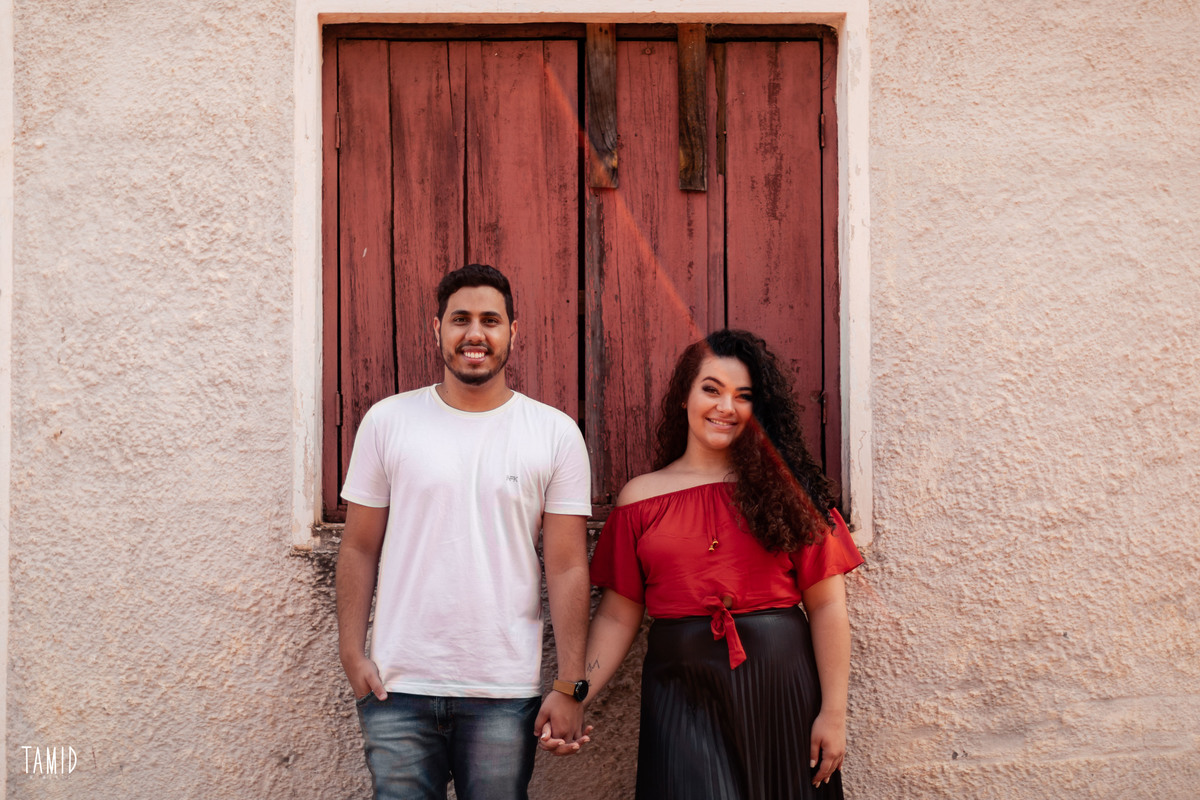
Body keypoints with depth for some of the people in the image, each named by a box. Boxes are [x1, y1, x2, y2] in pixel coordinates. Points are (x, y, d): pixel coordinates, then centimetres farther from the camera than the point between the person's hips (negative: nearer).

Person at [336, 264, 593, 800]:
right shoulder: (387, 421, 4)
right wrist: (352, 655, -2)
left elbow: (568, 569, -1)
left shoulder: (556, 434, 1)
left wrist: (570, 686, -5)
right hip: (398, 689, 1)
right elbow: (359, 550, 6)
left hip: (505, 694, 0)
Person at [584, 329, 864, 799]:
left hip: (781, 689, 1)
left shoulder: (785, 490, 4)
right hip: (682, 689, 0)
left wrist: (833, 712, -5)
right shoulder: (642, 498, 5)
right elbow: (618, 616, 5)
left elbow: (826, 605, 0)